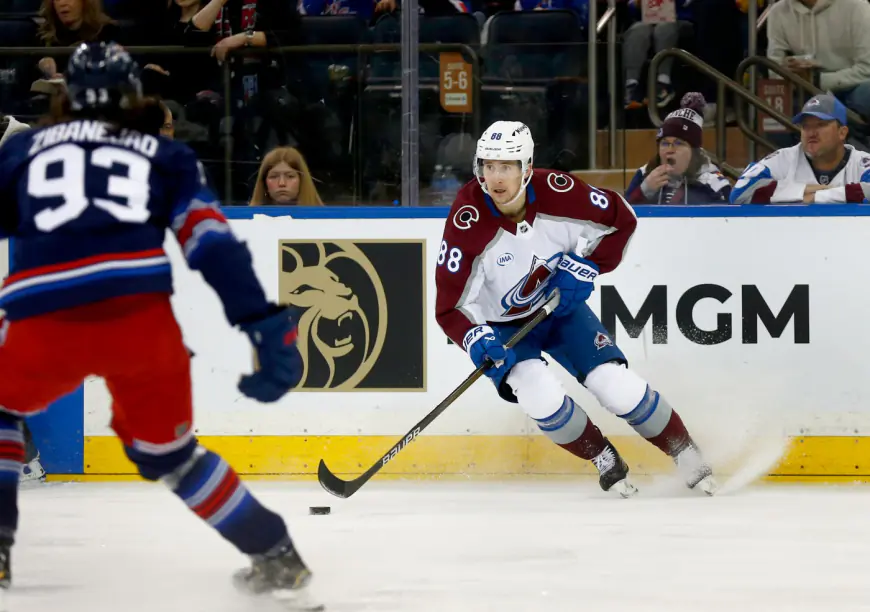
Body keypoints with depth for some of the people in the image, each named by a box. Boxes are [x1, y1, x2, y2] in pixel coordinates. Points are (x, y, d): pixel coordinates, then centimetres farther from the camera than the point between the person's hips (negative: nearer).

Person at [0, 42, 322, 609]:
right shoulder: (164, 156, 22)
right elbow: (212, 241, 9)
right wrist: (264, 324, 3)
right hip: (144, 320, 1)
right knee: (166, 451, 25)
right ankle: (276, 556, 20)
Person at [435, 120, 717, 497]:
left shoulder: (557, 192, -23)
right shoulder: (468, 222, -28)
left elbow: (620, 220, -5)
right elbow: (449, 307, -26)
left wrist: (583, 267, -15)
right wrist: (478, 342, -43)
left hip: (559, 305, 2)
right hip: (503, 326, -2)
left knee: (616, 385, -11)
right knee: (541, 395, -25)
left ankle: (687, 456, 11)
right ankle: (605, 462, 2)